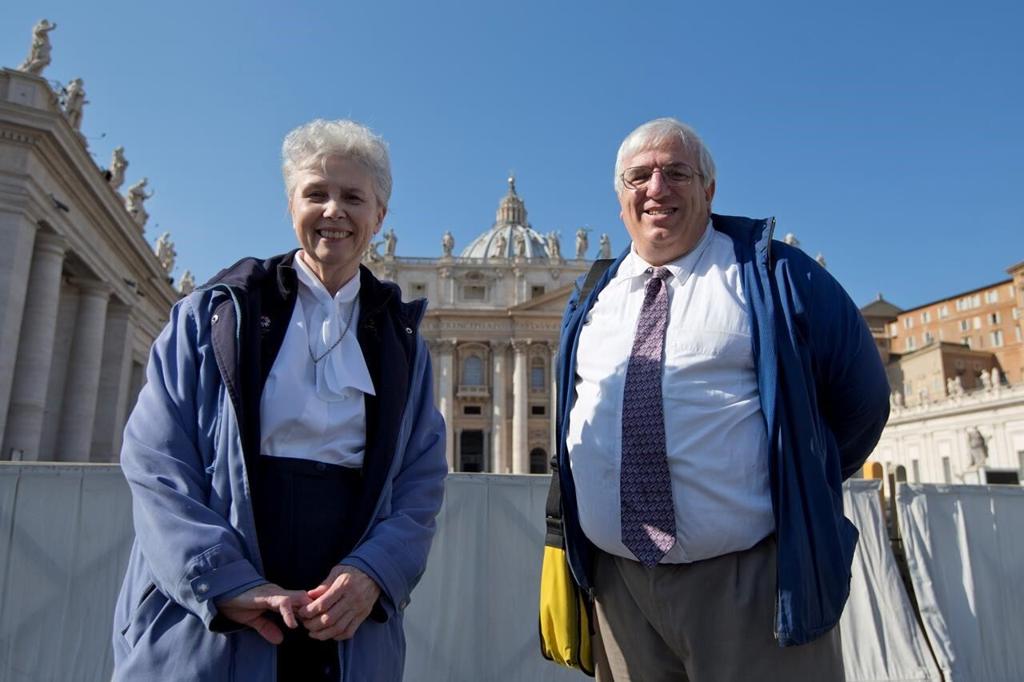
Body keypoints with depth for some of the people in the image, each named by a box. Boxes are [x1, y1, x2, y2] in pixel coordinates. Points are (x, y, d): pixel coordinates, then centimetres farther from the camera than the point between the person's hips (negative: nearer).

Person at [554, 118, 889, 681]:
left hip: (750, 584, -3)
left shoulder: (770, 273, -1)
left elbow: (859, 396, 5)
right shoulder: (592, 301, 11)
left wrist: (797, 491, 8)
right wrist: (562, 542, 13)